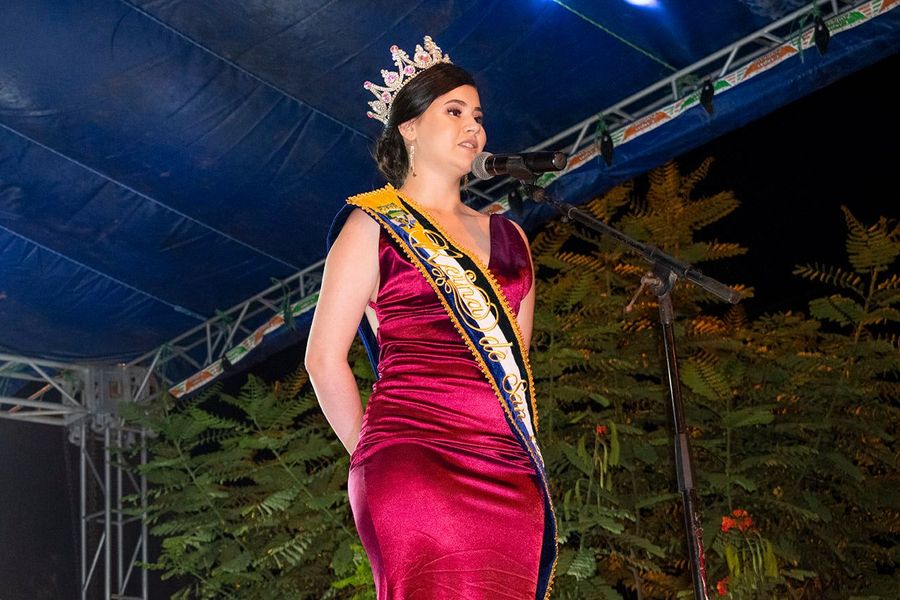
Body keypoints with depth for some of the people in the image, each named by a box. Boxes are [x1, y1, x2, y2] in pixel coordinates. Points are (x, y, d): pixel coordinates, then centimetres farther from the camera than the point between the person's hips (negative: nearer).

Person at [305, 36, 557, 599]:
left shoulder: (507, 238, 22)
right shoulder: (374, 225, 7)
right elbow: (325, 358, 3)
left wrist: (526, 458, 15)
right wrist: (375, 458, 3)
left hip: (510, 475, 5)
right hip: (416, 465, -5)